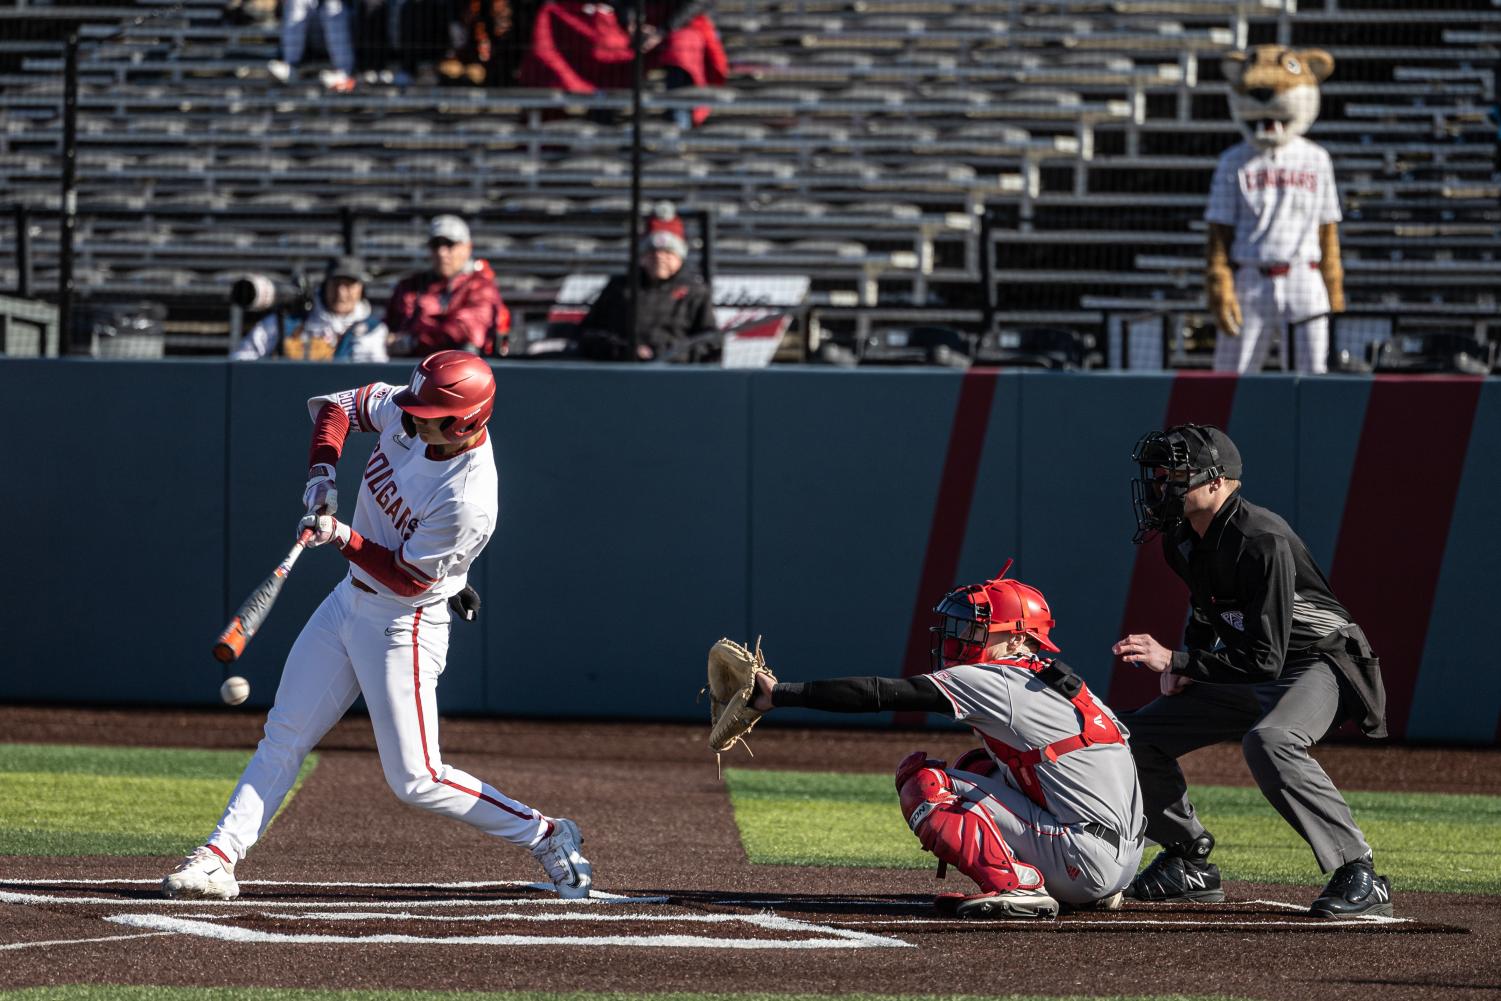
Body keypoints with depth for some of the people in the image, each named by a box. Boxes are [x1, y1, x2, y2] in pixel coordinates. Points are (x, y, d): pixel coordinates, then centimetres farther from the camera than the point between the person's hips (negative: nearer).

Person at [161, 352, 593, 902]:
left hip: (403, 625, -8)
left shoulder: (467, 500, -30)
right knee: (284, 737, 6)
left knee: (416, 781, -6)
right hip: (348, 603, 8)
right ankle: (219, 856, 7)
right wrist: (321, 473, -8)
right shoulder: (406, 412, -9)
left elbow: (408, 579, -22)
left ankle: (546, 836, 8)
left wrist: (342, 537, -23)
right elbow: (339, 404, 7)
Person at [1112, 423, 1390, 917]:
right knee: (1137, 734, 4)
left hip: (1316, 666, -9)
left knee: (1268, 742, -38)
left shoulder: (1262, 542, -29)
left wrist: (1176, 661, -33)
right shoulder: (1181, 539, -1)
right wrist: (1183, 664, 2)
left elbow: (1265, 660, -32)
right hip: (1244, 675, 9)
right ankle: (1189, 866, 19)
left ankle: (1360, 876, -32)